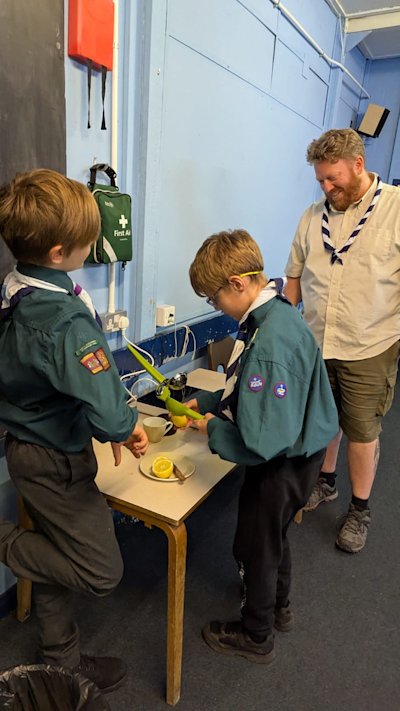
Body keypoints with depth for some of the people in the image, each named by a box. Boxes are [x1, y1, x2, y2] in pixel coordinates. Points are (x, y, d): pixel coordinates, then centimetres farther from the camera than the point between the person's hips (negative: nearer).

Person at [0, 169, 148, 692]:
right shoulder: (66, 320, -31)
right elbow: (106, 410, -38)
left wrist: (107, 428, 7)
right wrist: (126, 427, -13)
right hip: (56, 462, -9)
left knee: (58, 557, 25)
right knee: (102, 572, 9)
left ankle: (61, 660, 45)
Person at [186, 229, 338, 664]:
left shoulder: (269, 344, -34)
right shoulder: (278, 313, -3)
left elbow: (262, 441, -34)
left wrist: (213, 429, -19)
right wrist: (206, 402, 4)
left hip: (281, 465, -9)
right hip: (299, 452, 9)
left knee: (255, 547, 15)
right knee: (273, 534, 30)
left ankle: (255, 637, 41)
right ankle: (278, 608, 56)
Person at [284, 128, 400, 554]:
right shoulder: (313, 216, 6)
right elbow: (295, 278, 12)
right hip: (314, 345, 4)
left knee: (362, 431, 10)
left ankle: (360, 510, 30)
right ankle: (325, 482, 42)